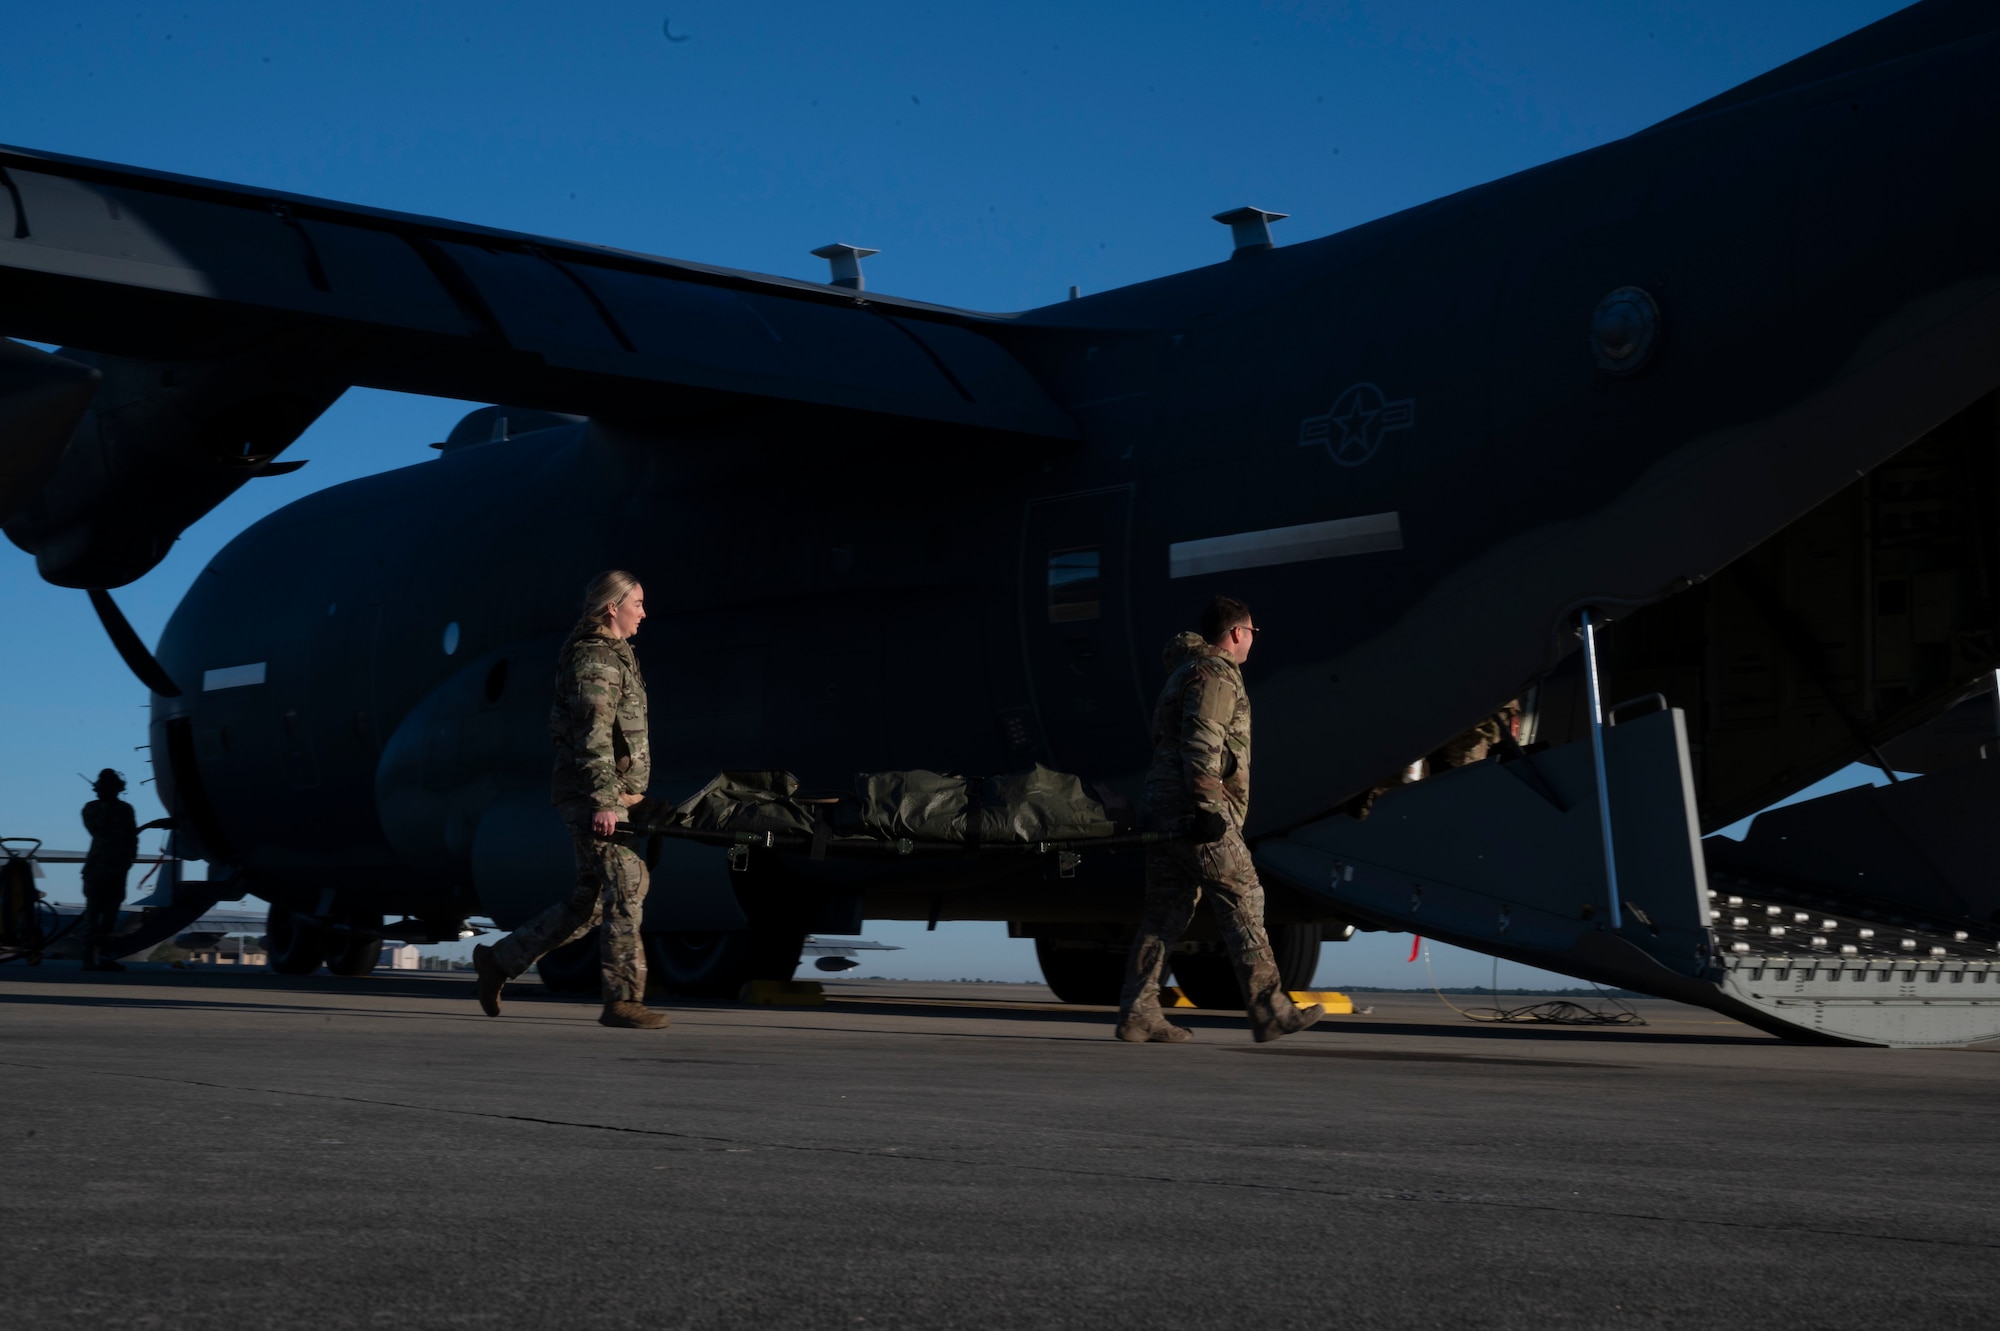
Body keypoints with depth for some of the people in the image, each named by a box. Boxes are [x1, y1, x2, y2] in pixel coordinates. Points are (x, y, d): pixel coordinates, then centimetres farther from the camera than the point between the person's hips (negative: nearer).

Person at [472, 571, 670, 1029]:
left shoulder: (614, 655, 21)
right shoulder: (594, 660, -12)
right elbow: (593, 736, -21)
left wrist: (629, 795, 26)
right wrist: (604, 801, -28)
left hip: (612, 796, 10)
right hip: (592, 796, -10)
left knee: (590, 900, 11)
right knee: (626, 891, -11)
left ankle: (500, 960, 19)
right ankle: (623, 999, -8)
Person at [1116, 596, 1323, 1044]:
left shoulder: (1187, 671, 26)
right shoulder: (1215, 675, -6)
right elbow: (1201, 746, -18)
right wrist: (1207, 809, -23)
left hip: (1163, 806, 10)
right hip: (1193, 807, -10)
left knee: (1166, 913, 7)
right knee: (1243, 903, -5)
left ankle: (1137, 1013, 2)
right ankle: (1269, 1011, -4)